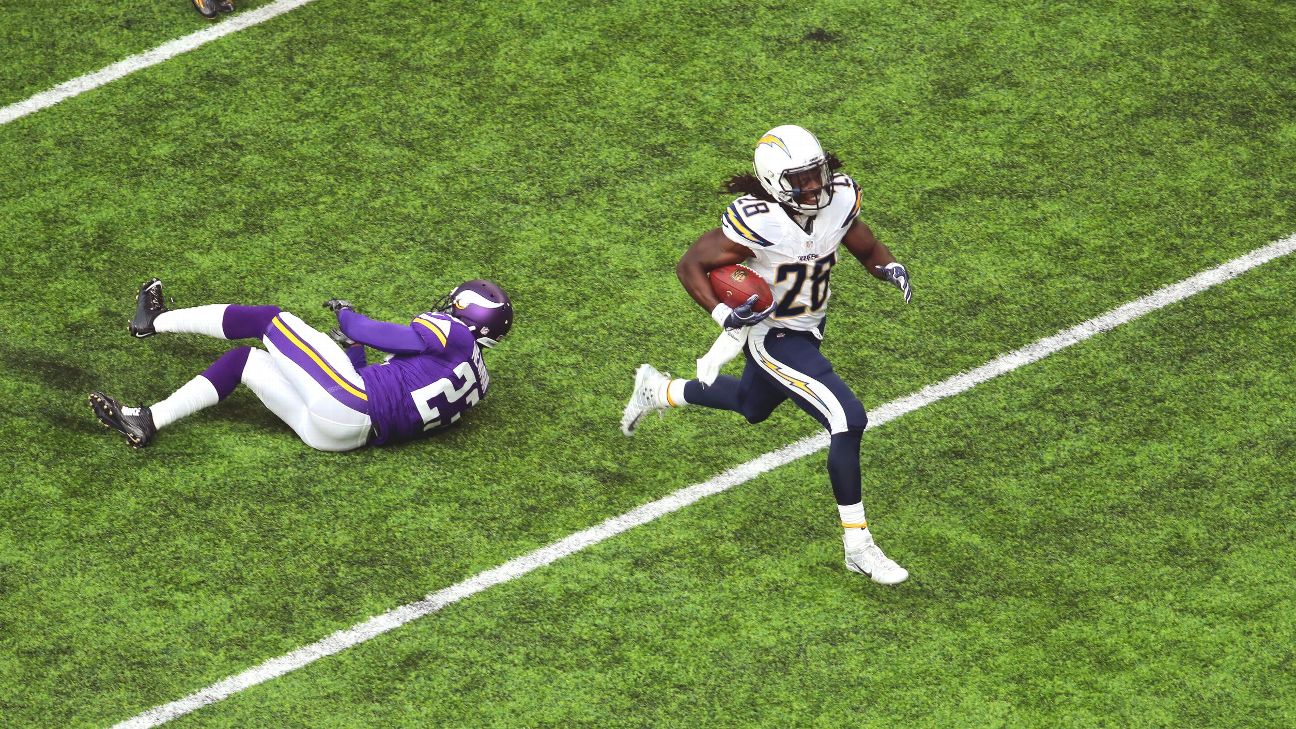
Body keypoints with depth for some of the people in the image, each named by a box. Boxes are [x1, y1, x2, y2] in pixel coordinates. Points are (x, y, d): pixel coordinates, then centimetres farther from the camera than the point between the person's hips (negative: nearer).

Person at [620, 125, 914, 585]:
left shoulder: (840, 199, -14)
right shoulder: (757, 221, -32)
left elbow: (868, 249, 3)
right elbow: (690, 265, -20)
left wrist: (891, 269, -19)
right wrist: (723, 315, -33)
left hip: (808, 329, 8)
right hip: (772, 337, -8)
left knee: (752, 406, 34)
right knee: (848, 422, -19)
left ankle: (658, 390, 58)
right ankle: (857, 546, -9)